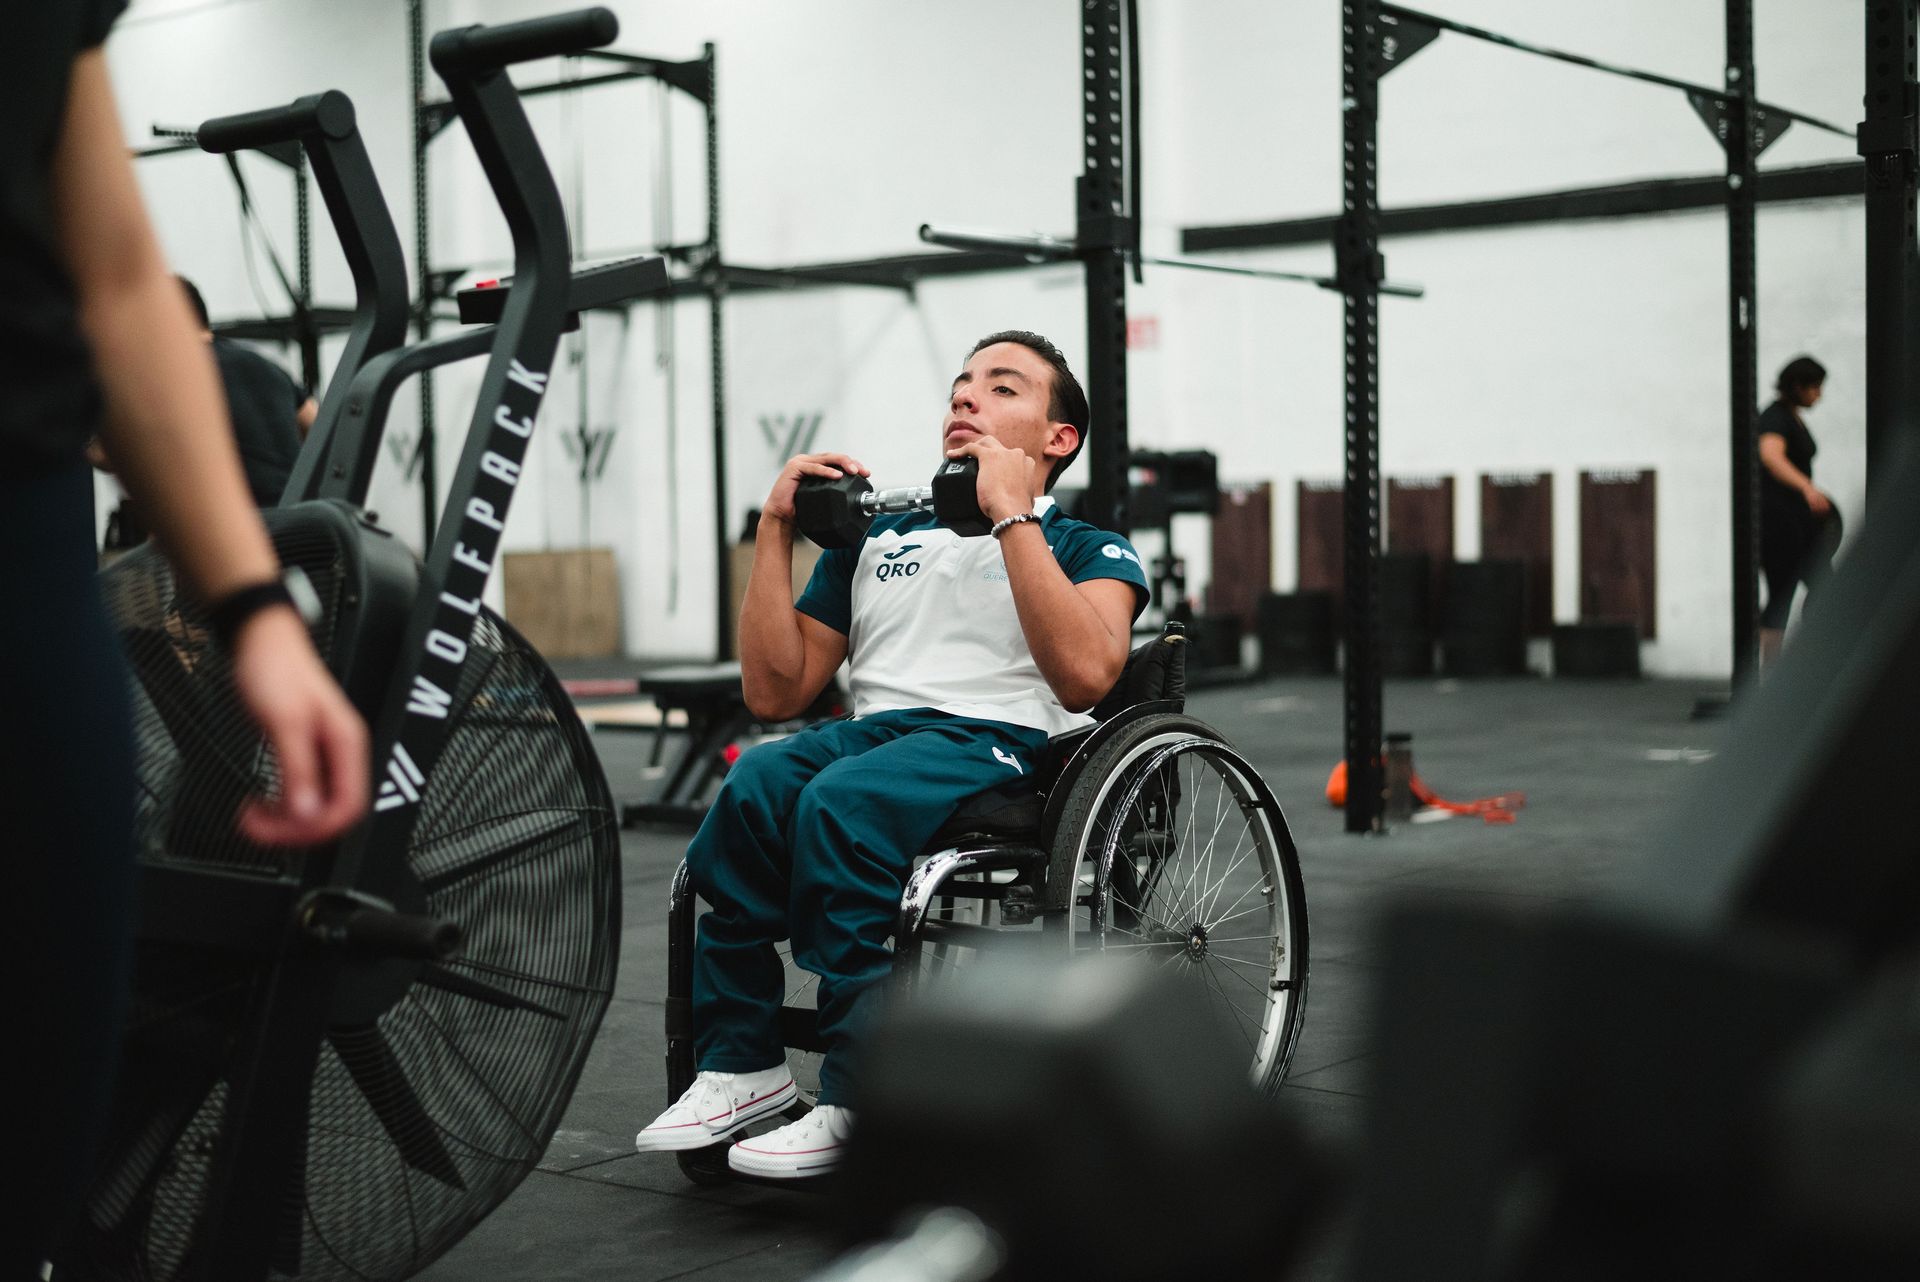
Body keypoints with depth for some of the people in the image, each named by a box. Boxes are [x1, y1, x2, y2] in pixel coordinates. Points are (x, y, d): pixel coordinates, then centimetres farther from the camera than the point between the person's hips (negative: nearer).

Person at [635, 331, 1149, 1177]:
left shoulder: (1086, 548, 14)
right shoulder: (877, 539, 27)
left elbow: (1085, 675, -10)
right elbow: (776, 693, 19)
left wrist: (1012, 514, -7)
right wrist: (776, 528, 14)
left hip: (1004, 743, -4)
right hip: (871, 730, 4)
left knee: (843, 800, -35)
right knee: (747, 788, -29)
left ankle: (864, 1102, -29)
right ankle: (739, 1065, -21)